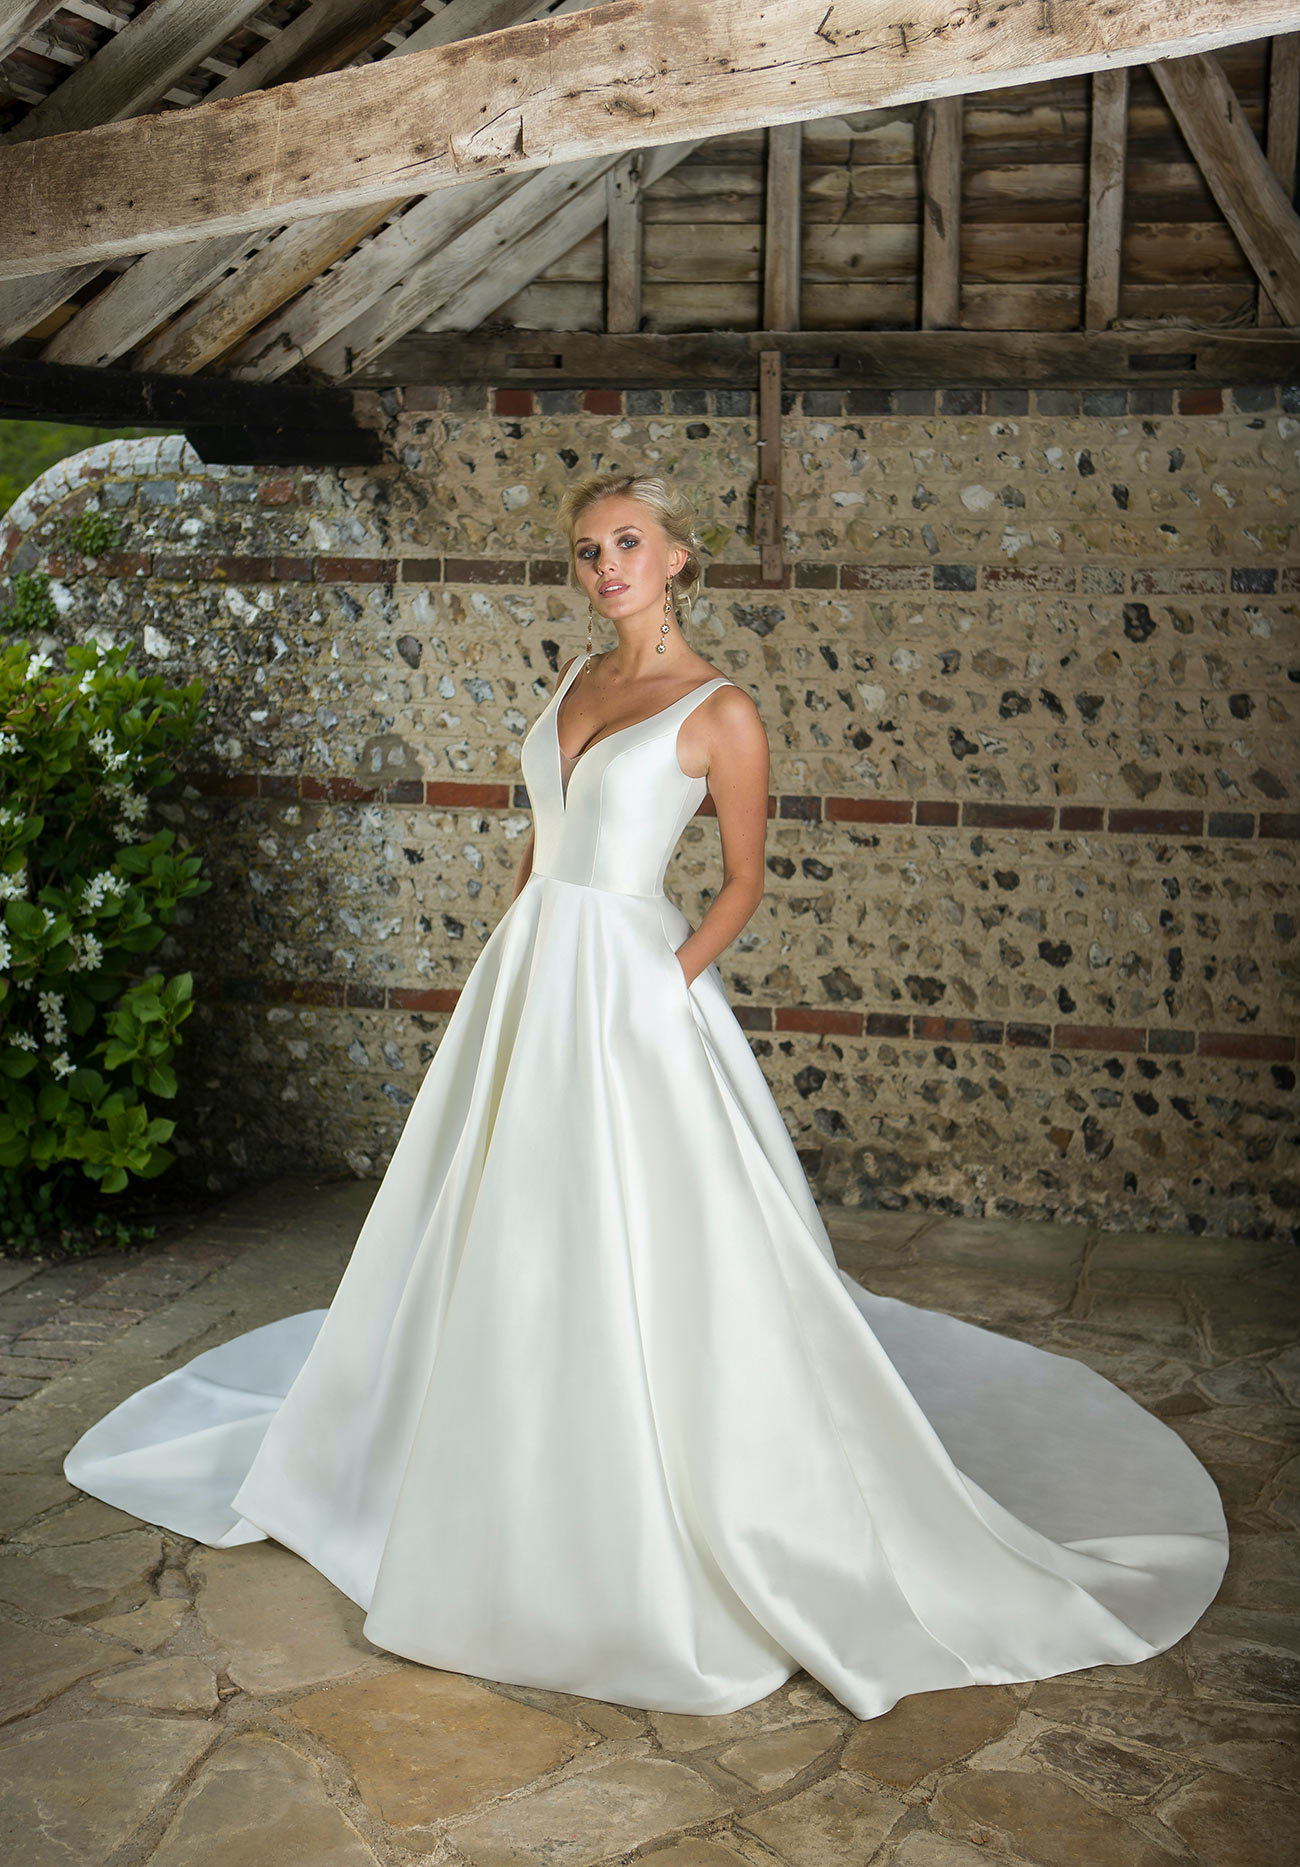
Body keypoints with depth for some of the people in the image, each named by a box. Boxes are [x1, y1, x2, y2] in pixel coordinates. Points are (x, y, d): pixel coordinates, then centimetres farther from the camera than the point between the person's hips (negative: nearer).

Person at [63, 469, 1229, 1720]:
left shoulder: (719, 712, -8)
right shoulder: (577, 677, 11)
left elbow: (744, 881, -4)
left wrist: (667, 985, -14)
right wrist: (508, 958, 11)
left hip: (628, 984, -7)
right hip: (528, 971, 7)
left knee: (638, 1246, -4)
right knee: (506, 1238, 15)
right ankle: (515, 1488, 34)